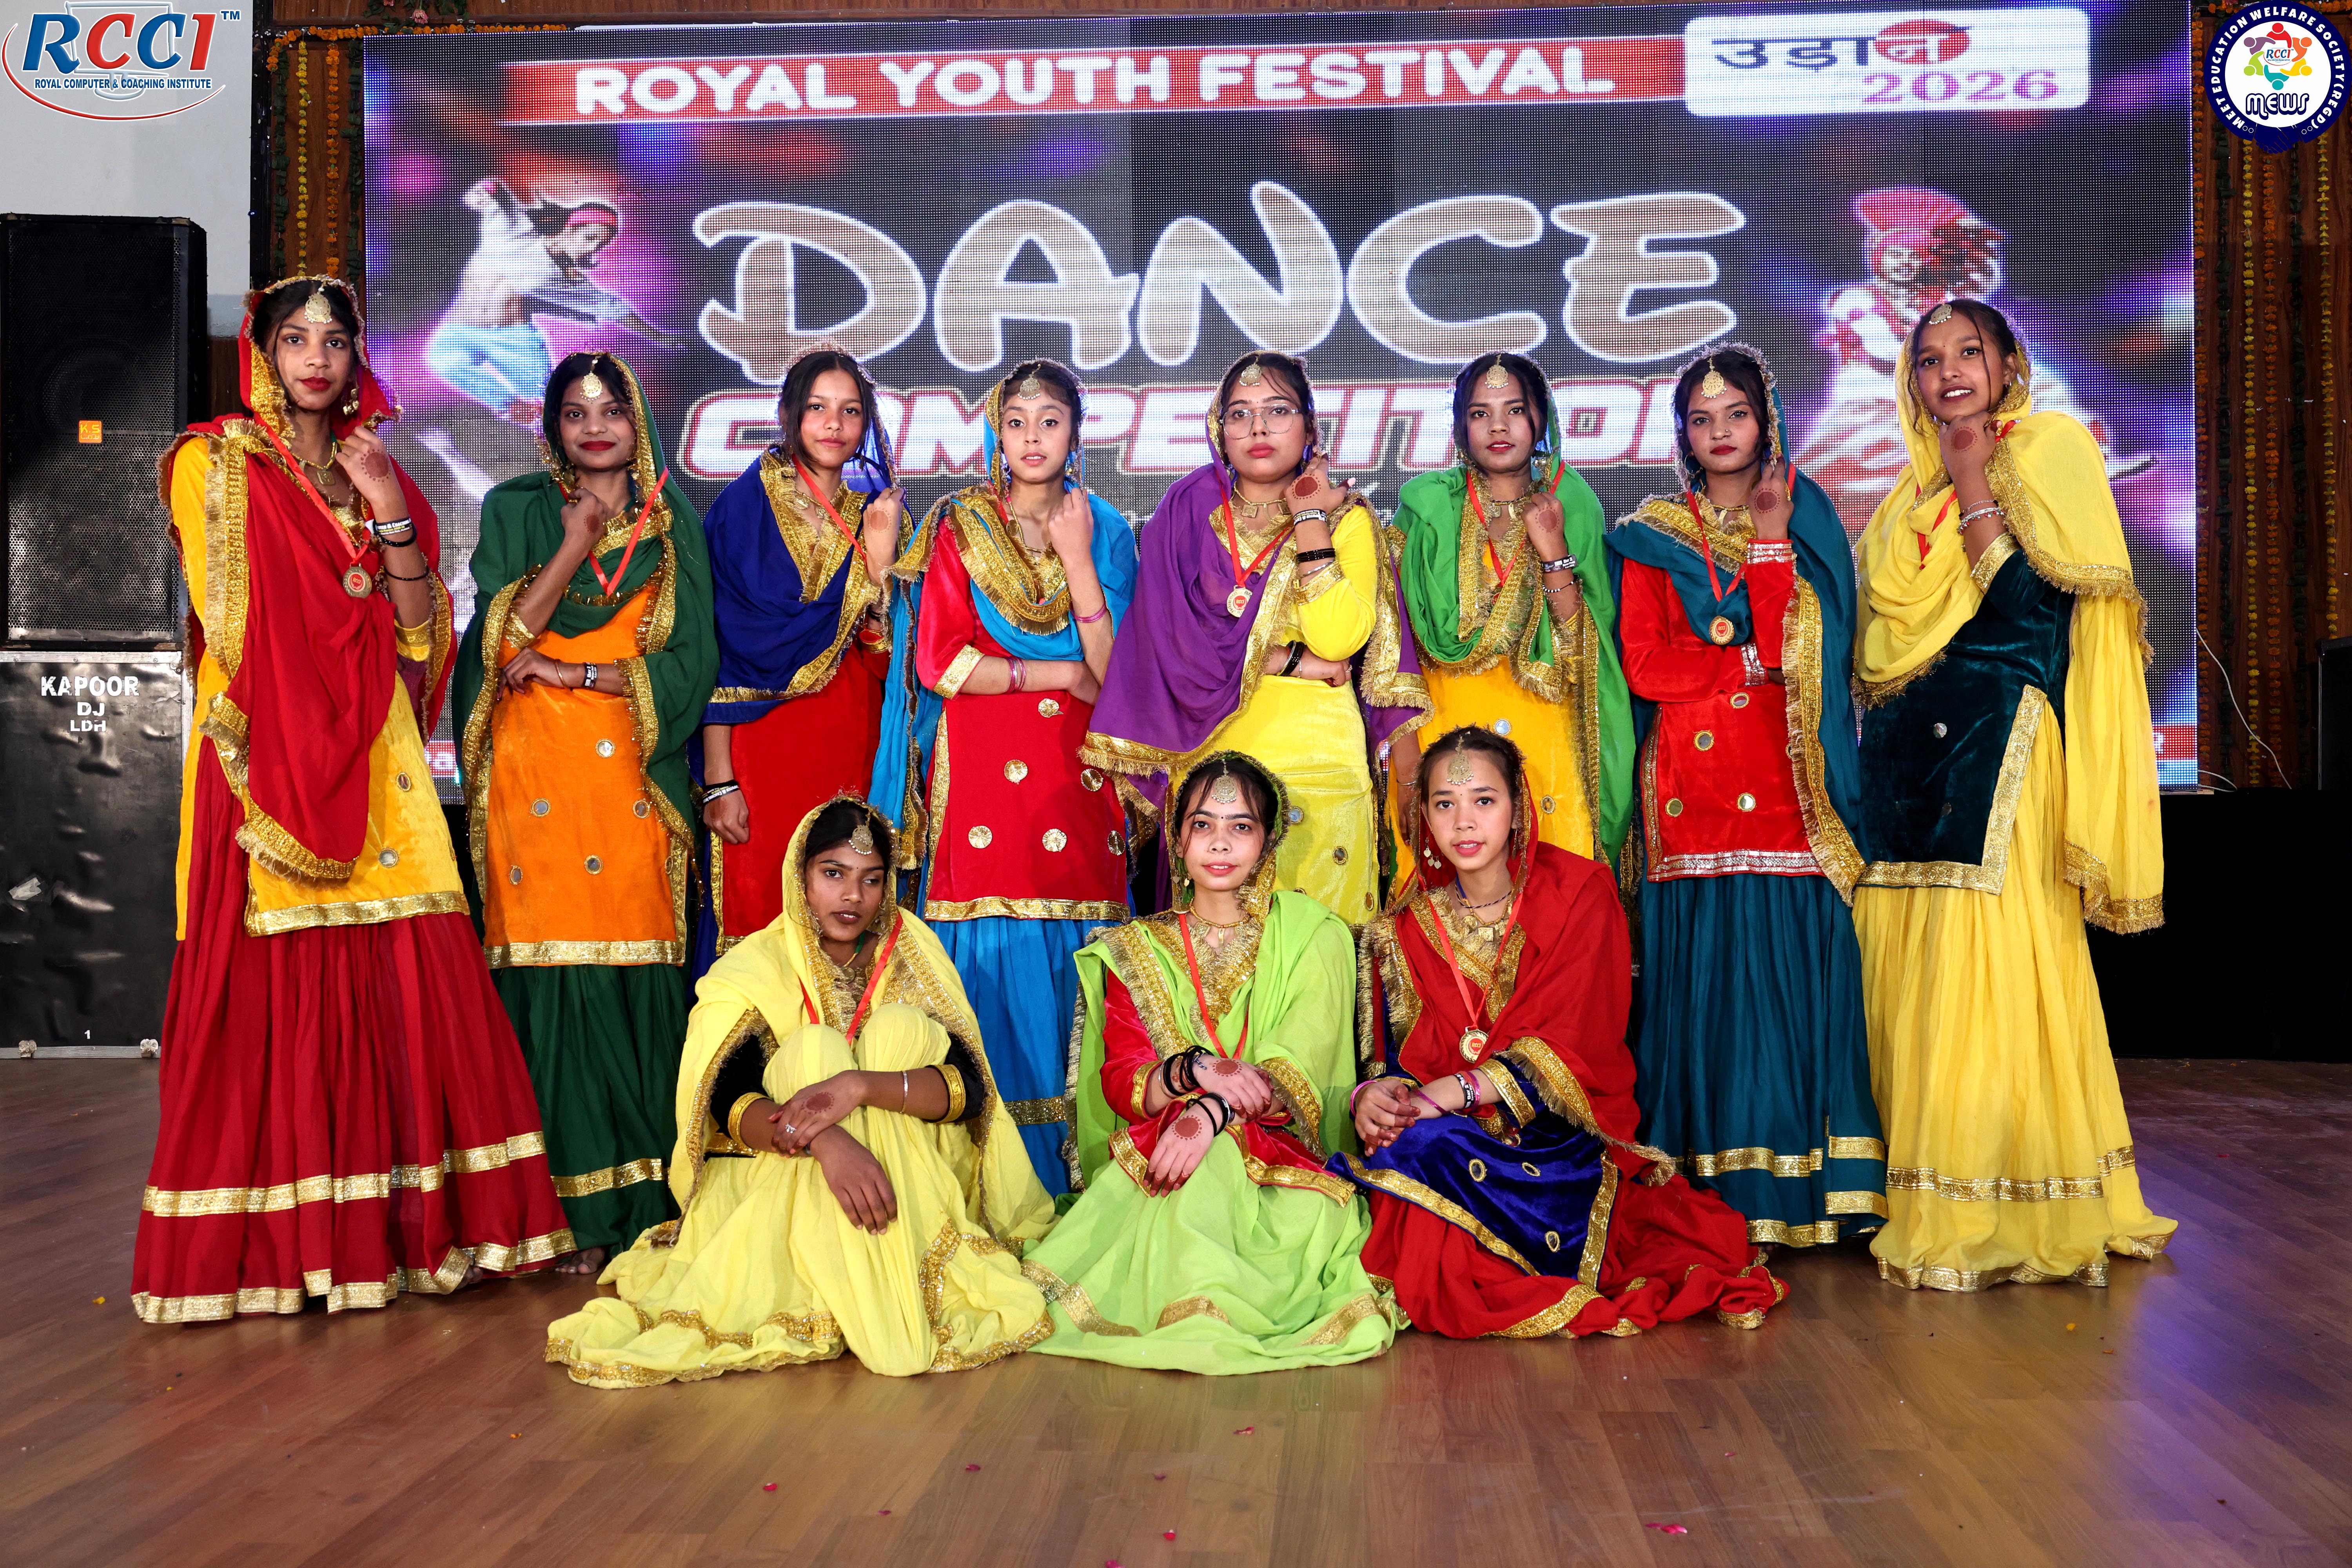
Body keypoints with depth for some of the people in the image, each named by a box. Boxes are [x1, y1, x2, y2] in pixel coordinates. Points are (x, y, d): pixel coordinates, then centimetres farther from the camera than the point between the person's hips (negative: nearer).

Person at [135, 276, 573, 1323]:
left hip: (374, 762, 4)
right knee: (270, 988, -6)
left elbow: (422, 635, 7)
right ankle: (267, 1242, 2)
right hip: (268, 758, -4)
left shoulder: (378, 473, 18)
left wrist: (390, 515, -3)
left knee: (407, 982, -2)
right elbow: (234, 628, -1)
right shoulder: (215, 463, 6)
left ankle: (402, 1227, 6)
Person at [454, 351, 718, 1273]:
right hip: (536, 772, -1)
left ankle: (643, 1205, 3)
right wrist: (576, 543, -6)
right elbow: (502, 636, -1)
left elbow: (693, 658, 4)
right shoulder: (515, 511, 13)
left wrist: (572, 671, -4)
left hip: (634, 770, 1)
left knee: (639, 971, -5)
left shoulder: (673, 522, 14)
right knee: (550, 977, -7)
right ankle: (570, 1213, -1)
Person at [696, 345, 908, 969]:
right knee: (757, 910, -4)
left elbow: (880, 655, 4)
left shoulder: (869, 517, 12)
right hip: (762, 742, -4)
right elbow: (718, 653, -8)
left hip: (849, 750, 4)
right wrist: (718, 780, -13)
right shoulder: (745, 506, -2)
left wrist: (880, 558, -9)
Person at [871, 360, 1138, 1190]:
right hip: (982, 772, -1)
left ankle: (1068, 1162, 4)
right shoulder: (961, 528, 9)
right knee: (993, 957, -7)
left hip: (1077, 778, 1)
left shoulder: (1104, 532, 12)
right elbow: (940, 661, -1)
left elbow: (1111, 670, 0)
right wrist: (1053, 674, -4)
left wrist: (1078, 560, -6)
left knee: (1071, 956, -4)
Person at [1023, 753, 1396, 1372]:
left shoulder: (1313, 938, 6)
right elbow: (1120, 1083, 0)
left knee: (1311, 1216, -36)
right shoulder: (1137, 950, 13)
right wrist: (1194, 1070, -25)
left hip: (1277, 1150, 0)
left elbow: (1299, 1073, -9)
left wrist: (1214, 1111, -30)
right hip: (1158, 1149, 1)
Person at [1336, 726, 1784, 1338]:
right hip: (1456, 1133, 3)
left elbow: (1574, 1044, -9)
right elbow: (1396, 1054, 7)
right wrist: (1371, 1094, -19)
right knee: (1418, 1150, -33)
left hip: (1560, 1132, -3)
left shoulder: (1579, 893, 0)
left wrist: (1460, 1090, -22)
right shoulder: (1406, 930, 9)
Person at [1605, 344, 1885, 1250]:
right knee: (1702, 964, -4)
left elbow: (1799, 649, -3)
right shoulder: (1652, 536, 12)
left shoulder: (1804, 522, 13)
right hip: (1690, 775, 0)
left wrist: (1771, 544, -6)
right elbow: (1644, 664, -1)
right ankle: (1710, 1187, 0)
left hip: (1787, 772, 0)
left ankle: (1797, 1186, 0)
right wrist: (1752, 659, -3)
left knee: (1794, 957, -6)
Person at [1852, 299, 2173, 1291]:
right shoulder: (1911, 492, 20)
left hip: (1998, 743, -5)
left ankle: (2013, 1215, -4)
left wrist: (1976, 490, -9)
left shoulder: (2050, 453, 5)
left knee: (1990, 966, -11)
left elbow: (2033, 605, -9)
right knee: (1905, 965, 2)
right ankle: (1923, 1200, 10)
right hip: (1905, 748, 5)